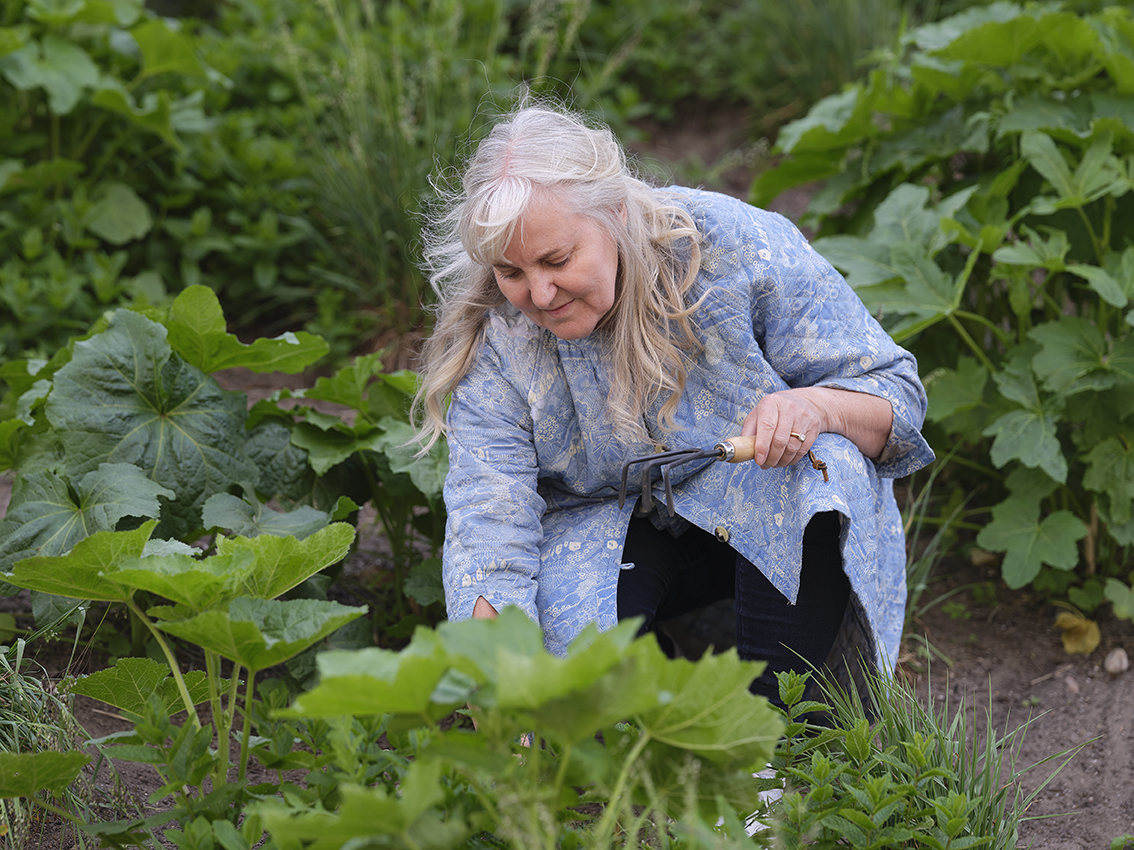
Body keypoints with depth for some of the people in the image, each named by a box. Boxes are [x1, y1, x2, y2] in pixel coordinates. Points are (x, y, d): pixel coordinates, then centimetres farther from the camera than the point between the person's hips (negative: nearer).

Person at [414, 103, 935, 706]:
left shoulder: (733, 245, -23)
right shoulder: (493, 342, -17)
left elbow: (896, 393, -15)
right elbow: (488, 527, -24)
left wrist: (816, 406, -39)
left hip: (764, 519, 0)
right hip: (614, 527, 0)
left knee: (822, 465, -34)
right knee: (559, 604, -32)